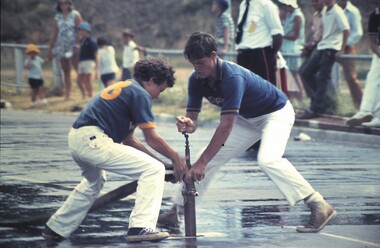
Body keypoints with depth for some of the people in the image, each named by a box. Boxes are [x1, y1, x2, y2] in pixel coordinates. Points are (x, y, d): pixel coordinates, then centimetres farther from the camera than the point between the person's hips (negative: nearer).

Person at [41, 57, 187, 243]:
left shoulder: (124, 87, 25)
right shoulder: (140, 93, -3)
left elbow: (128, 139, 25)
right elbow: (152, 138, -7)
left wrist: (163, 162, 23)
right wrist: (176, 158, 6)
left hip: (75, 139, 10)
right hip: (93, 141, -10)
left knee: (94, 182, 38)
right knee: (154, 169, -7)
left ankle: (56, 229, 43)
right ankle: (140, 227, -18)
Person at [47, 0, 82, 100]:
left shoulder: (75, 15, 1)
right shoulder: (57, 17, 12)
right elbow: (54, 34, 14)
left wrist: (78, 45, -17)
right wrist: (50, 48, 10)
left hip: (73, 46, -4)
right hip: (62, 46, 4)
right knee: (66, 71, 5)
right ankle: (68, 94, 7)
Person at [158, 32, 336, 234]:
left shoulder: (233, 77, -37)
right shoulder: (196, 80, -14)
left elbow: (226, 126, -39)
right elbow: (193, 118, -14)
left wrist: (202, 162, -39)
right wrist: (187, 124, -41)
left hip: (276, 113, -8)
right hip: (248, 119, 8)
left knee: (267, 160, -32)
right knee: (210, 158, 1)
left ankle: (320, 207, -29)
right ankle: (176, 212, 12)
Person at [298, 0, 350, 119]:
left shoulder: (337, 12, -11)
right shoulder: (325, 13, 14)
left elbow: (346, 30, -16)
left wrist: (342, 49, -17)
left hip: (330, 49, -9)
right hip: (321, 47, 9)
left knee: (322, 79, -7)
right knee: (306, 72, 7)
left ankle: (314, 110, -5)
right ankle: (325, 101, 12)